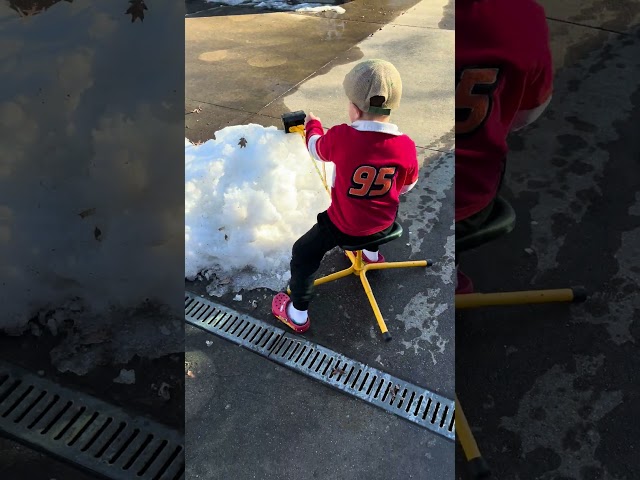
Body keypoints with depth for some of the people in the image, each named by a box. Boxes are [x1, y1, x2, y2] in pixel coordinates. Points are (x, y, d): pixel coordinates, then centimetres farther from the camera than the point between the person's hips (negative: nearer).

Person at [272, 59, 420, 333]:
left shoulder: (340, 137, -25)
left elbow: (317, 149, -1)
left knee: (303, 254, 16)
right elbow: (407, 187, 1)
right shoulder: (406, 147, -17)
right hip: (384, 224, 4)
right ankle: (372, 253, 66)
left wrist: (312, 125, 20)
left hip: (343, 226, -4)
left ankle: (297, 315, 26)